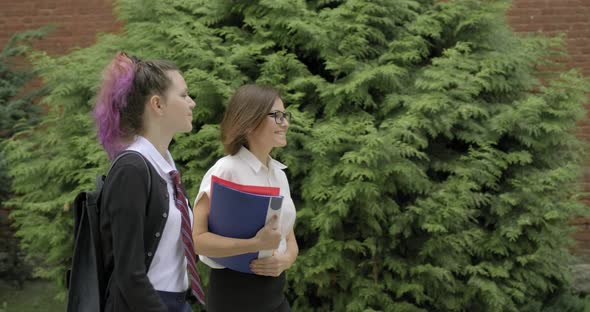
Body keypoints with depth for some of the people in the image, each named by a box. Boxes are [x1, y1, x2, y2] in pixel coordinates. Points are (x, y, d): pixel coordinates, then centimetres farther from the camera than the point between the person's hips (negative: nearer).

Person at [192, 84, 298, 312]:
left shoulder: (279, 173, 8)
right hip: (234, 293, -7)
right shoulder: (226, 170, -13)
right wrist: (255, 244, -29)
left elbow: (290, 239, 12)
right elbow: (196, 238, -20)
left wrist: (285, 260, -10)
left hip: (275, 292, 7)